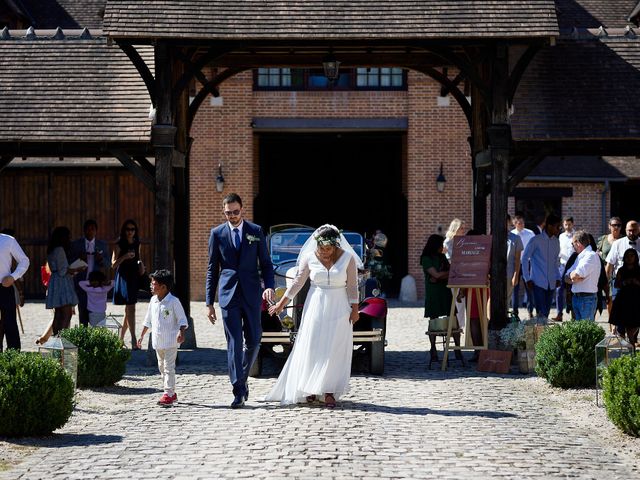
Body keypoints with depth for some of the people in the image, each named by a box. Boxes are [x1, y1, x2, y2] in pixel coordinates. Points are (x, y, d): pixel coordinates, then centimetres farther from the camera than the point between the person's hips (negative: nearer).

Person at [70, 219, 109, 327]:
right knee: (83, 310, -3)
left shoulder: (102, 244, 11)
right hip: (81, 281, -1)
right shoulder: (76, 244, 6)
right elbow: (70, 262, 5)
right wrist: (79, 259, -14)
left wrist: (101, 259, -12)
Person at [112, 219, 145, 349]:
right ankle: (134, 341, -17)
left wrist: (141, 264, 5)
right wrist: (124, 257, -21)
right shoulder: (119, 245, -5)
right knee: (131, 309, -14)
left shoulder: (137, 244, 12)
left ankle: (121, 338, 20)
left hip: (134, 278, 6)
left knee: (128, 309, 10)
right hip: (123, 278, -6)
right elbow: (113, 264, -6)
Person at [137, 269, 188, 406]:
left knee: (169, 367, -9)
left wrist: (181, 333, -27)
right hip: (157, 341, 7)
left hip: (171, 341, -7)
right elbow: (148, 321, 18)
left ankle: (168, 394, -9)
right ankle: (171, 393, 22)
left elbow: (182, 320, -11)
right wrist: (142, 336, 18)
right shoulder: (153, 301, 8)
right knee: (162, 367, 13)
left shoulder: (173, 302, -11)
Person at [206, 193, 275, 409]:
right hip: (228, 294, -1)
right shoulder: (217, 233, 5)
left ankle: (242, 378, 29)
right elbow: (212, 269, 8)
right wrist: (209, 302, 5)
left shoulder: (256, 231, 6)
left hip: (251, 294, 1)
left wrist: (269, 286, -11)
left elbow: (265, 263, 8)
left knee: (253, 341, 5)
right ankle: (239, 391, -4)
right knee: (234, 343, -5)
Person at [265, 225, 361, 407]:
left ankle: (329, 392, 0)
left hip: (338, 308, -1)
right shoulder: (309, 257, -3)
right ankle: (310, 388, 13)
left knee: (334, 350, -3)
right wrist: (282, 303, 5)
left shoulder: (347, 258, -5)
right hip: (315, 306, 1)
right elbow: (298, 282, 5)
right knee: (311, 348, 1)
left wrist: (354, 309, -4)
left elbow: (352, 286, 0)